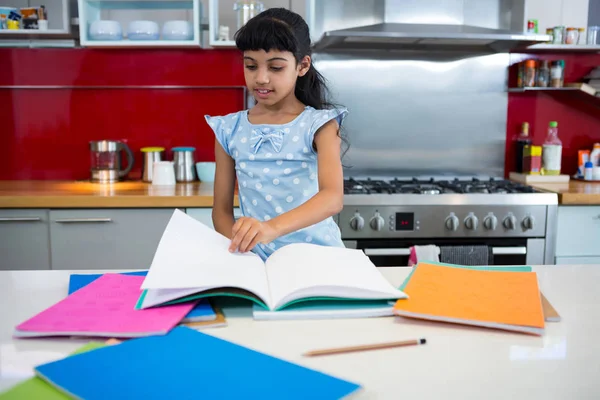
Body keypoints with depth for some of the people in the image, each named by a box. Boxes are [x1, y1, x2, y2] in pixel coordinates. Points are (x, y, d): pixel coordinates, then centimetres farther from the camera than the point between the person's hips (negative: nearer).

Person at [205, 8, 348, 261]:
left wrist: (273, 227, -35)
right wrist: (240, 252, -12)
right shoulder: (229, 130, 5)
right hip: (257, 262, 2)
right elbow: (221, 211, 7)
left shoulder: (319, 124, -4)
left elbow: (333, 197, -19)